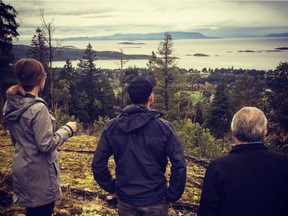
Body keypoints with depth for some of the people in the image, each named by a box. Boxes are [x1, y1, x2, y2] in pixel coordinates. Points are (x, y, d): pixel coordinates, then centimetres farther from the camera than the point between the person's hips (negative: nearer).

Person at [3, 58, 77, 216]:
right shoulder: (38, 108, -24)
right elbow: (46, 145, -22)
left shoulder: (11, 104, 2)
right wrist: (67, 129, -11)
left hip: (22, 168, 8)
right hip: (39, 173, -8)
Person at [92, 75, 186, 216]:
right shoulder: (164, 127, -15)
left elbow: (98, 164, -5)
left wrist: (112, 187, 7)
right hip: (155, 200, -2)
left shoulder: (112, 127, -7)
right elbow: (179, 165, -17)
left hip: (125, 199, 3)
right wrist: (172, 195, -5)